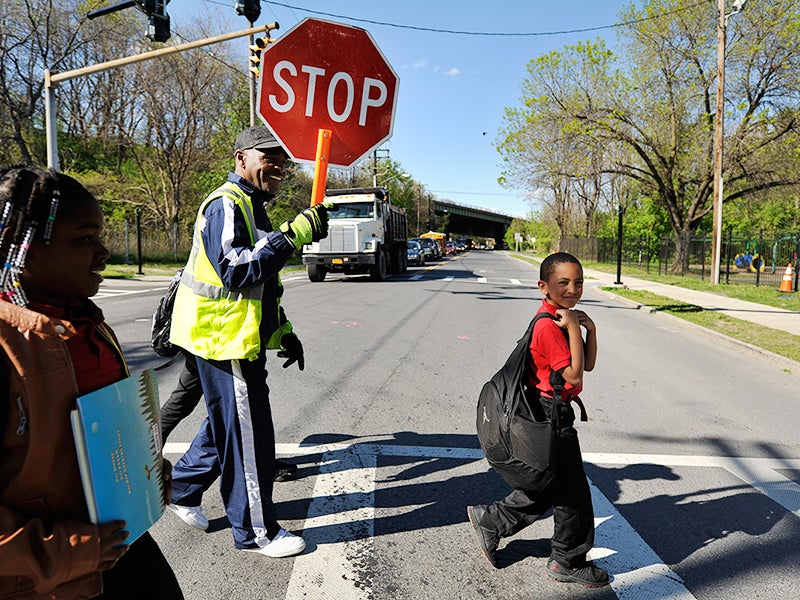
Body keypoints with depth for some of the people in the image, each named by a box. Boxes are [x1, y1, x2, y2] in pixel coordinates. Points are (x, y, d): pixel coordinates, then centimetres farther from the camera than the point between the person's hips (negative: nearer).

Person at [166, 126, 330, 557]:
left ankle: (181, 489, 39)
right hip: (225, 340, -10)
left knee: (228, 423, 21)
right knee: (247, 433, 0)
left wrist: (283, 331, 21)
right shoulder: (226, 206, -15)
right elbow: (236, 271, -30)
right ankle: (256, 530, 15)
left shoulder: (251, 207, 18)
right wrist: (293, 234, -31)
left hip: (241, 339, 10)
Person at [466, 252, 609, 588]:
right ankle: (568, 562, 26)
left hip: (553, 412, 10)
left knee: (549, 487, 20)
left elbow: (588, 364, 9)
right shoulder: (549, 325, -22)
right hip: (551, 415, -10)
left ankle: (490, 521, 33)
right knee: (572, 491, 5)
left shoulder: (563, 319, 9)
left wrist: (590, 329, -5)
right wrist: (573, 329, -23)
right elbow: (574, 375, -23)